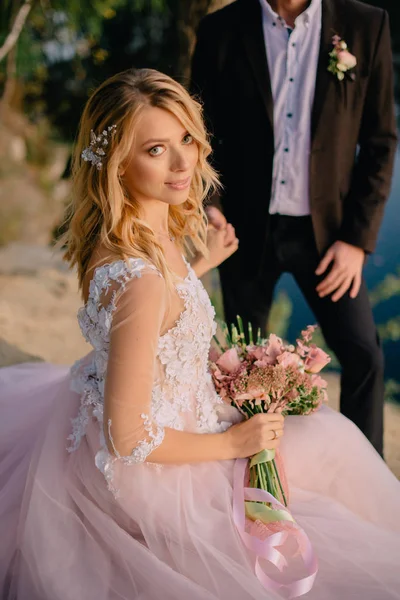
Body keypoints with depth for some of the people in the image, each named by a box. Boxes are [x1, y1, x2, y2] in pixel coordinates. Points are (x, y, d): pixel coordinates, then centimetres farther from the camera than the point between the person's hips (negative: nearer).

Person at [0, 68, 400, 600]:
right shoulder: (139, 277, -37)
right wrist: (233, 443, -16)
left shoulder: (158, 229, -8)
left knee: (329, 433, 22)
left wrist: (200, 264, 15)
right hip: (146, 471, -8)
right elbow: (130, 438, -29)